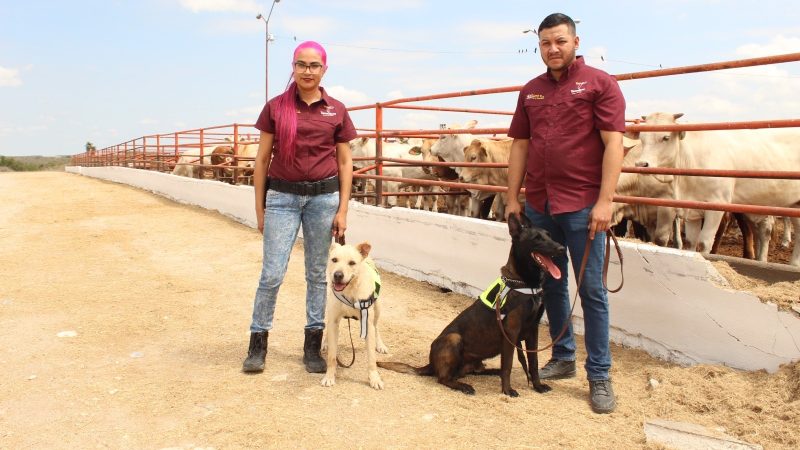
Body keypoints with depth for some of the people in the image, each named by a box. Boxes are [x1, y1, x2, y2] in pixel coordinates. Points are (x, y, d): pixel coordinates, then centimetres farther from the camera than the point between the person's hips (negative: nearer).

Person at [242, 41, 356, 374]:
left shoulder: (337, 111, 5)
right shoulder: (275, 107, 3)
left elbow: (345, 162, 7)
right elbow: (262, 159, 5)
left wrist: (342, 210, 1)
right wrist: (259, 208, 4)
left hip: (323, 196, 1)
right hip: (282, 197, -1)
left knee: (318, 273, 8)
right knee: (272, 274, -2)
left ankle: (313, 345, 19)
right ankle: (258, 343, 14)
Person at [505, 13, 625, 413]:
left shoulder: (599, 83, -2)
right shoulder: (530, 91, 13)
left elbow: (613, 144, -8)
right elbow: (520, 146, 14)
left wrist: (605, 201, -16)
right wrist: (512, 199, 9)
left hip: (582, 205, -5)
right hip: (538, 204, 5)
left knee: (592, 290, 1)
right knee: (551, 285, 12)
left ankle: (599, 375, 10)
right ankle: (562, 359, 27)